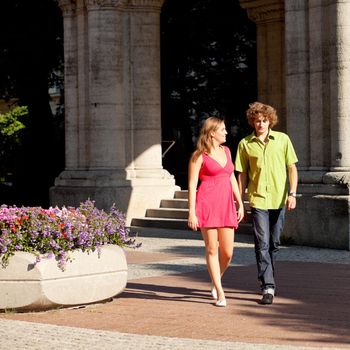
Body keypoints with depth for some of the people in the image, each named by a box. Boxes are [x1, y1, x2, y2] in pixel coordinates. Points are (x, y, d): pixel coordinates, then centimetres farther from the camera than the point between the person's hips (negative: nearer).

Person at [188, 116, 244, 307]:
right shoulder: (199, 155, -3)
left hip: (226, 204, 5)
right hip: (207, 204, -5)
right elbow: (192, 185, -5)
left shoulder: (226, 151, 15)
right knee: (212, 250, -2)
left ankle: (216, 281, 29)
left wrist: (240, 203, 15)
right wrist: (191, 213, -10)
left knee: (227, 252, 2)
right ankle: (220, 293, 5)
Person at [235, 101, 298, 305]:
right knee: (262, 244, -9)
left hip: (279, 199, 1)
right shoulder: (245, 144, 2)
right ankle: (268, 287, -10)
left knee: (274, 244, 11)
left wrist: (292, 194, -8)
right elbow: (242, 174, 7)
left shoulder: (282, 139, 2)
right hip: (258, 200, -1)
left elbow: (292, 168, 3)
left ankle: (268, 280, 30)